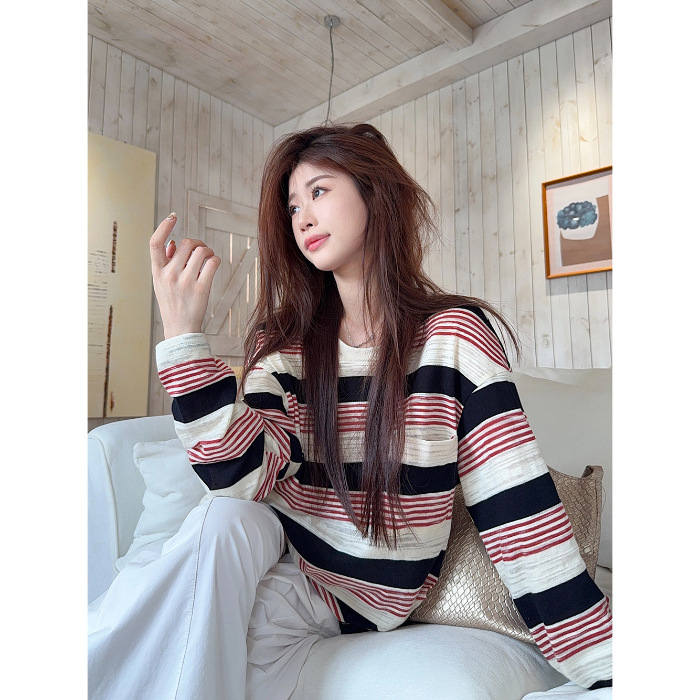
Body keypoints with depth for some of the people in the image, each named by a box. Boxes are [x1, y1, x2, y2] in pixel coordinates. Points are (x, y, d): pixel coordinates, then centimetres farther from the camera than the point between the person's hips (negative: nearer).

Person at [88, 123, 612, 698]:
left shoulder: (454, 336, -12)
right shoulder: (285, 341, -2)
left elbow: (521, 514, -14)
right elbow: (241, 480, -15)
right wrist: (182, 333, -22)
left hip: (356, 598, -2)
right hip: (272, 550, 3)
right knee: (223, 520, -29)